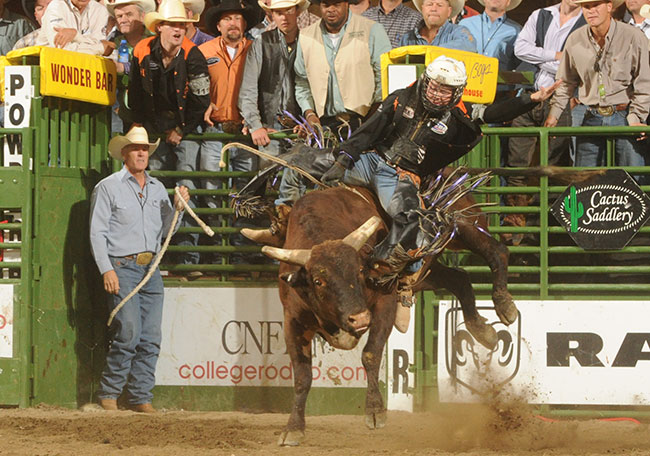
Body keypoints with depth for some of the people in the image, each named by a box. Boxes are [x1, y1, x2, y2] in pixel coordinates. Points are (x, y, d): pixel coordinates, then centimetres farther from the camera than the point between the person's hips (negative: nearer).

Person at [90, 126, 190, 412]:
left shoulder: (157, 188, 16)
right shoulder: (108, 187, 2)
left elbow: (166, 230, 17)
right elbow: (97, 232, -3)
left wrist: (177, 208, -1)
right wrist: (106, 270, -12)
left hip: (151, 268, 5)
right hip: (122, 267, -5)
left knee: (151, 338, 1)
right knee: (129, 334, -14)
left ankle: (141, 397, 7)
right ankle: (109, 393, 0)